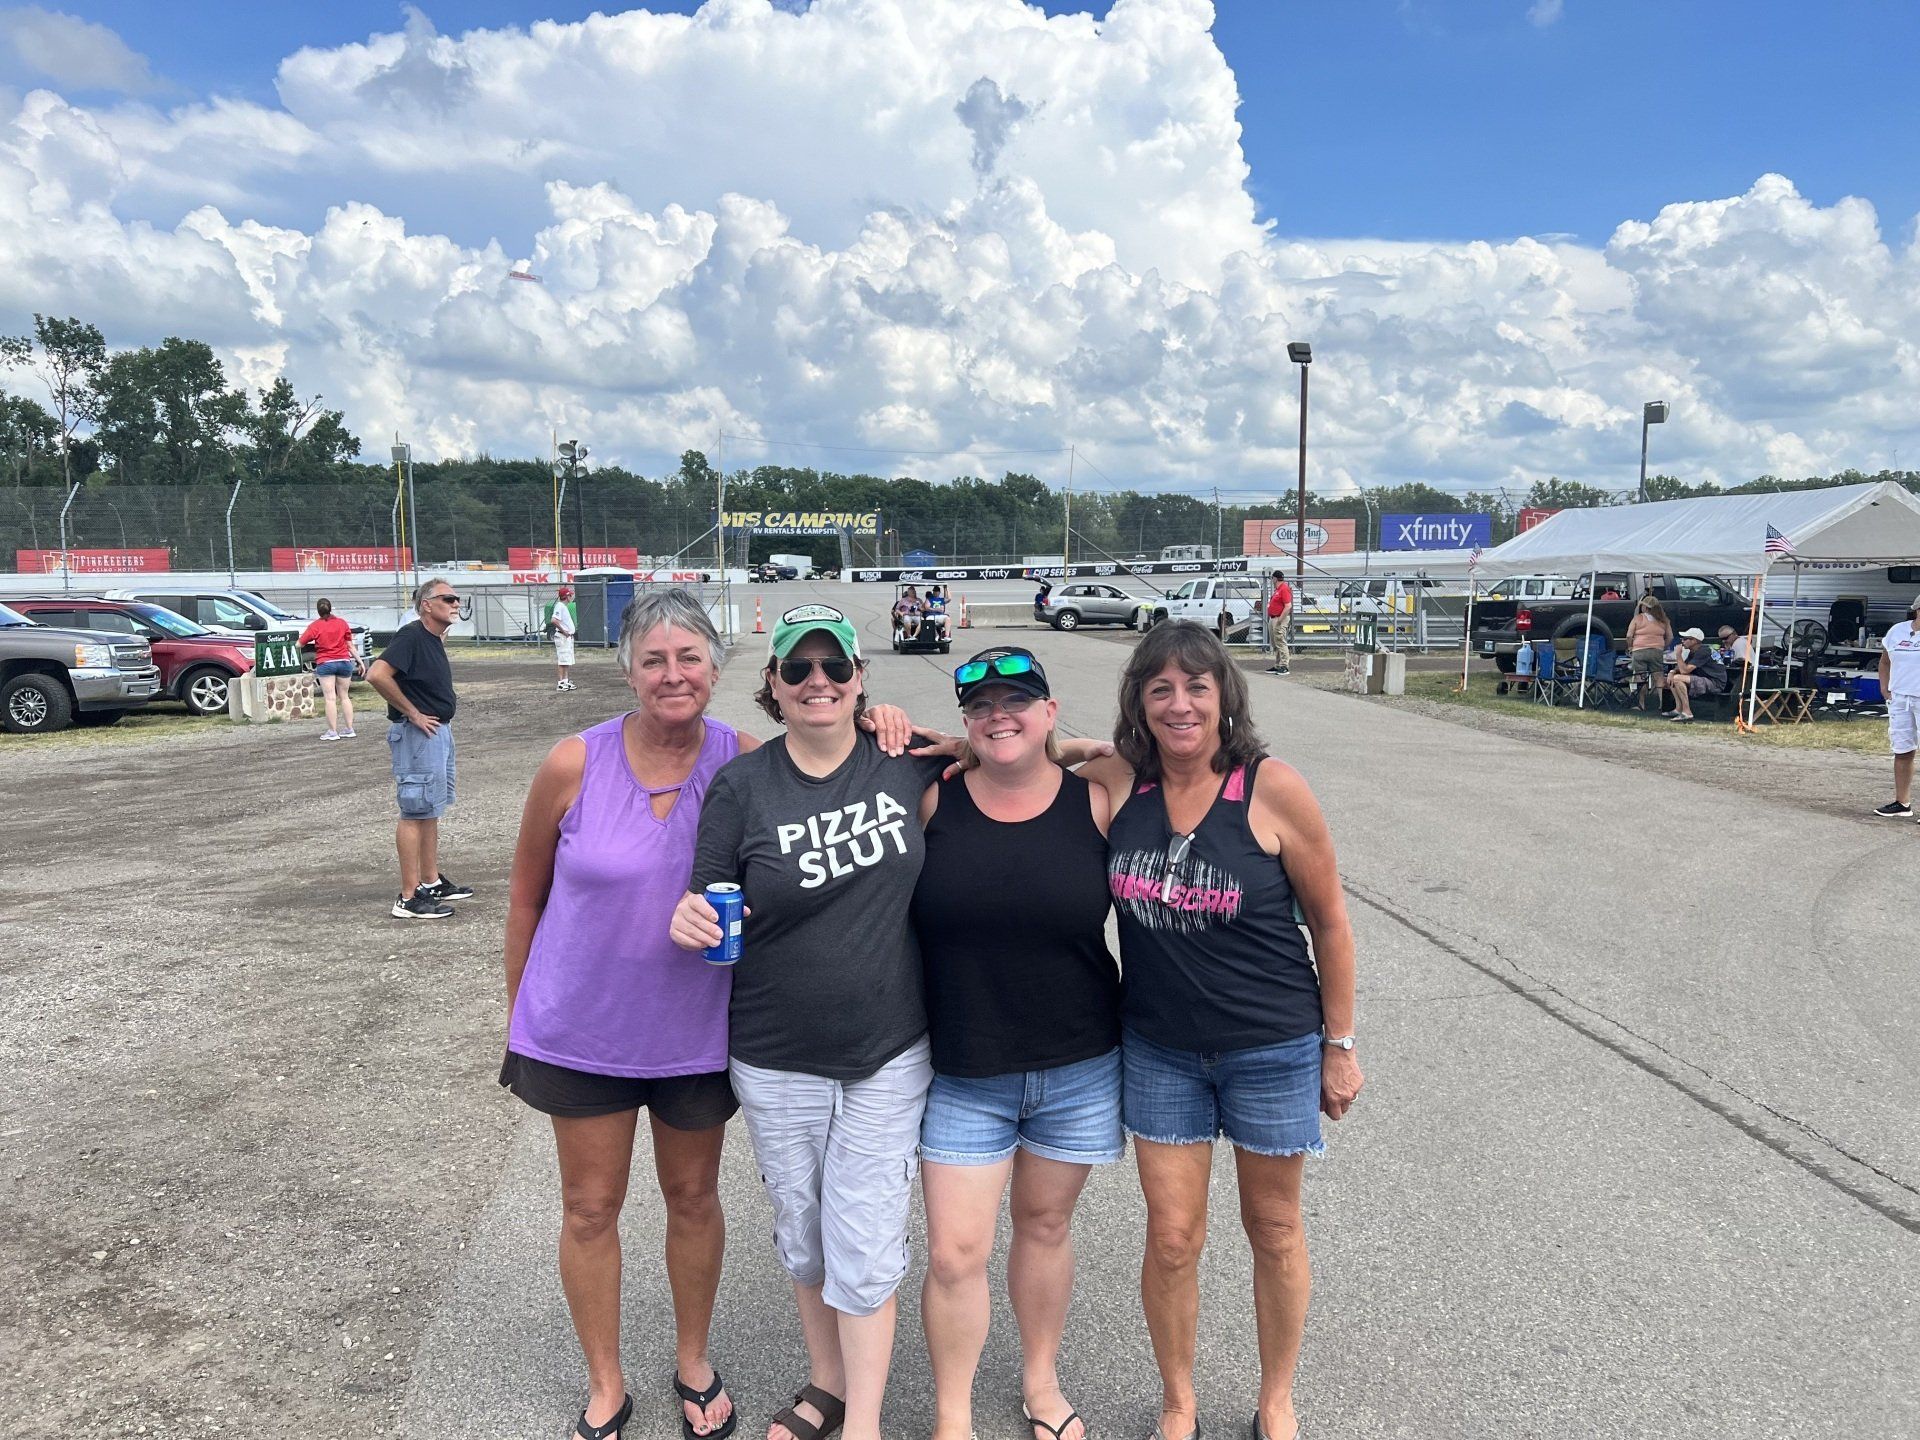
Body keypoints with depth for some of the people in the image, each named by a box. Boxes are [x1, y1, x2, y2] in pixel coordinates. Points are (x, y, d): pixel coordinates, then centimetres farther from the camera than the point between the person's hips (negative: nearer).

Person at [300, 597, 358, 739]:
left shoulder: (315, 626, -4)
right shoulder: (342, 623, 5)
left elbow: (299, 645, 0)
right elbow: (350, 645, 6)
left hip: (325, 664, -3)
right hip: (344, 662, 3)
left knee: (330, 698, -2)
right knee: (344, 696, 12)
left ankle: (333, 732, -3)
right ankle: (349, 729, 12)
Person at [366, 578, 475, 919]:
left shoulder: (434, 640, 12)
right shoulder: (412, 636, -17)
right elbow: (377, 675, -28)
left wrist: (443, 717, 14)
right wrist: (412, 713, -20)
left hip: (439, 731, 10)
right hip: (416, 734, -10)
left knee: (431, 810, 17)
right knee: (415, 812, -6)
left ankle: (432, 882, 28)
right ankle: (409, 898, -2)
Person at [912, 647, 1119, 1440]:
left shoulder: (1094, 802, -5)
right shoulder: (932, 799, -7)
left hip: (1078, 1069, 1)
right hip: (963, 1074, -1)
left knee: (1045, 1225, 20)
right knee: (954, 1253, 2)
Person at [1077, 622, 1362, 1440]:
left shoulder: (1274, 789, -16)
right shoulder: (1118, 782, -9)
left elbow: (1329, 920, -6)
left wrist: (1339, 1044, -1)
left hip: (1273, 1050, -2)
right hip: (1160, 1050, 2)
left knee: (1273, 1229, 17)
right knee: (1171, 1239, 10)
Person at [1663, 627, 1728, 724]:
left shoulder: (1703, 651, -18)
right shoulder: (1693, 652, 13)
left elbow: (1684, 670, -24)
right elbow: (1681, 668, 17)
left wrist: (1679, 655, -14)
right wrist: (1672, 672, -5)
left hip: (1715, 684, -11)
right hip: (1704, 681, 11)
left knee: (1677, 679, -25)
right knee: (1671, 678, 11)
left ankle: (1687, 713, -26)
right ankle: (1678, 709, 3)